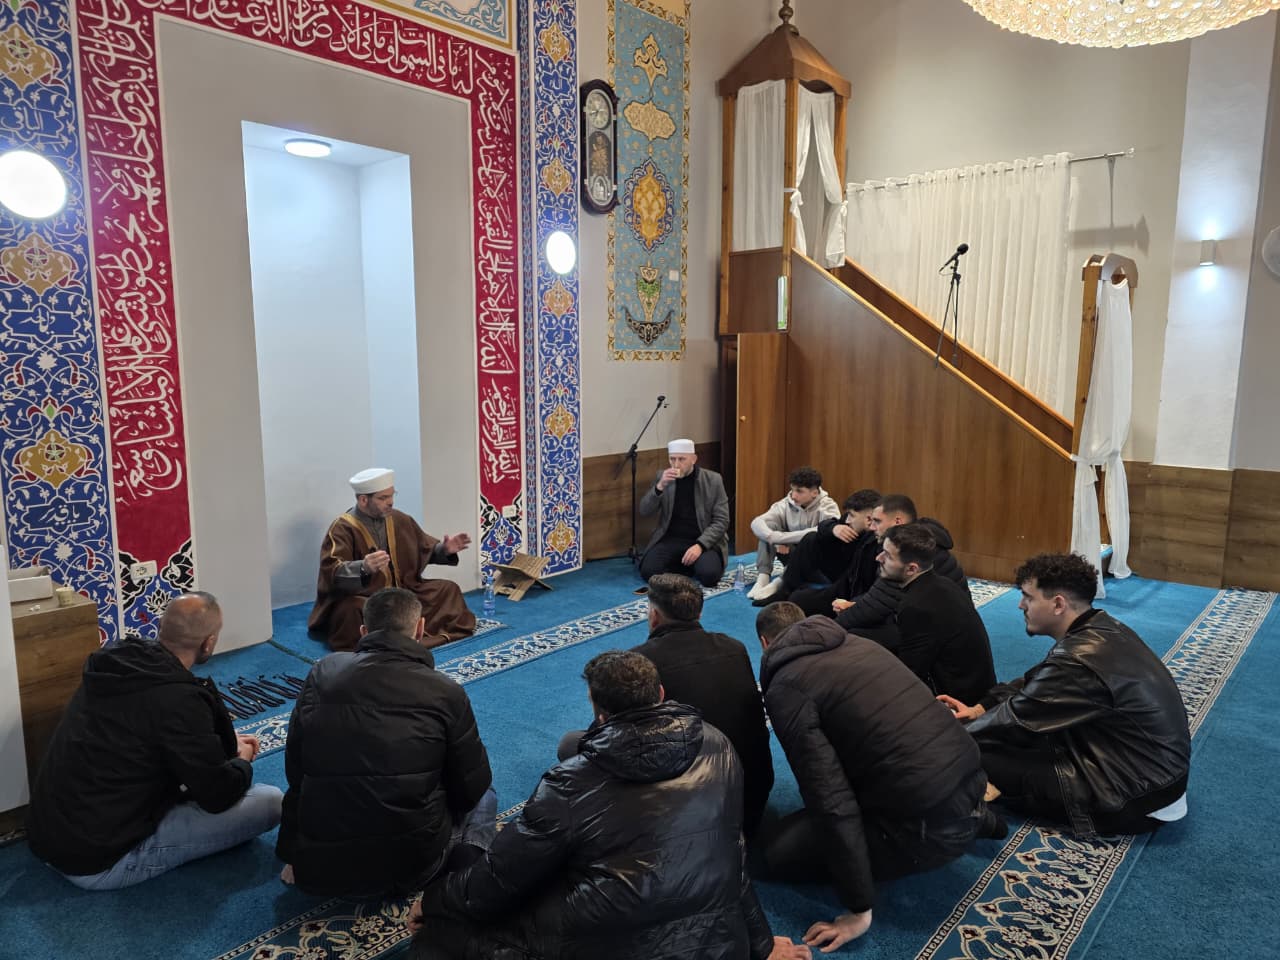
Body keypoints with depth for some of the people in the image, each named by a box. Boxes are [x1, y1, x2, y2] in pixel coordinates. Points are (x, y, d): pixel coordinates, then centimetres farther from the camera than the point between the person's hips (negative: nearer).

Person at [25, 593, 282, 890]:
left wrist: (227, 743, 21)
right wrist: (243, 761, 5)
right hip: (99, 861, -9)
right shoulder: (178, 699, -25)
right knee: (270, 801, -10)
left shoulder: (122, 660, 0)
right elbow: (218, 796, -16)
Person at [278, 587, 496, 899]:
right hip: (410, 867, -5)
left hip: (319, 872, 5)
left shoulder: (323, 672, -2)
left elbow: (295, 773, 6)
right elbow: (471, 788, -3)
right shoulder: (445, 692, -11)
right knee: (483, 798, 22)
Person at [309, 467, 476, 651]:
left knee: (448, 589, -5)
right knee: (350, 609, -39)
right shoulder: (342, 528, -13)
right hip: (363, 600, -6)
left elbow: (425, 548, 16)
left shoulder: (400, 520, 4)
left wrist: (444, 549, -6)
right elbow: (332, 571, -27)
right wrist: (363, 568, -47)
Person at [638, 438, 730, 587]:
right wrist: (659, 486, -21)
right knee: (648, 571, -23)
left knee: (708, 575, -30)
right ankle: (687, 567, 2)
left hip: (705, 540, -2)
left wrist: (700, 545, -21)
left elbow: (721, 521, -6)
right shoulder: (663, 477, 2)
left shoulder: (713, 480, -5)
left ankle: (697, 564, 5)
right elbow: (644, 511, -5)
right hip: (672, 539, 2)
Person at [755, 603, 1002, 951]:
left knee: (775, 851, 2)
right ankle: (970, 817, 20)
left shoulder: (785, 688, -9)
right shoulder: (856, 642, 14)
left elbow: (830, 799, -17)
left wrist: (859, 910, -11)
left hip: (928, 824, -8)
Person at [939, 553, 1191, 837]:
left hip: (1138, 796, -9)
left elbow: (1013, 721, -17)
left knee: (981, 760, -12)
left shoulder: (1079, 662, -28)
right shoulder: (1103, 628, 1)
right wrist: (979, 709, 5)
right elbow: (1035, 680, 12)